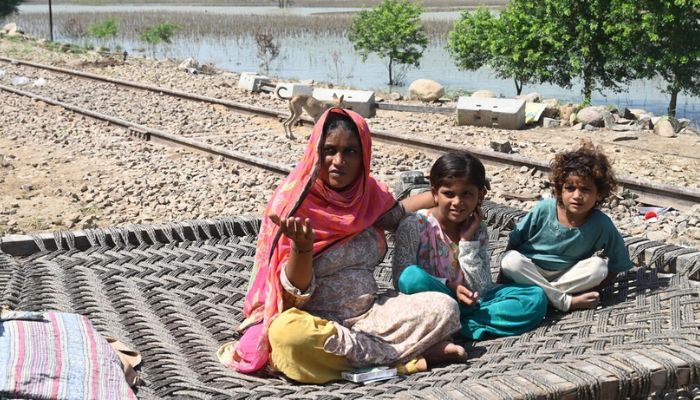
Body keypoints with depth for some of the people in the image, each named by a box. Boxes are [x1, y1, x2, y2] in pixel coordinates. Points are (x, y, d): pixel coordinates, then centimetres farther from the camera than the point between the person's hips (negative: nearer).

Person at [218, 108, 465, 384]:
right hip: (317, 320, -3)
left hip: (369, 313, 4)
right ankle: (406, 356, -23)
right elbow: (296, 289, -13)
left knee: (444, 308, -13)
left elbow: (397, 215, 29)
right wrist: (302, 246, -32)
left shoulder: (369, 193, 5)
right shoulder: (295, 202, -11)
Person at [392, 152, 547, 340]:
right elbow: (401, 278, -14)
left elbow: (481, 291, -3)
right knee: (413, 276, -37)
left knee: (536, 298, -14)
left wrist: (467, 241, -11)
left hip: (469, 303, 5)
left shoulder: (477, 230, 2)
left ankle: (454, 325, -23)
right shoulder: (415, 226, -9)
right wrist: (449, 287, -24)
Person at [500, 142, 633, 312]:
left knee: (599, 266, -25)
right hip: (530, 271, 0)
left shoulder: (601, 225, -17)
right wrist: (503, 277, -9)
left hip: (568, 275, 0)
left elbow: (615, 268, -9)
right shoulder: (543, 210, -16)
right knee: (511, 260, -30)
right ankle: (565, 301, -26)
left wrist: (587, 288, -23)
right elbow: (514, 243, -4)